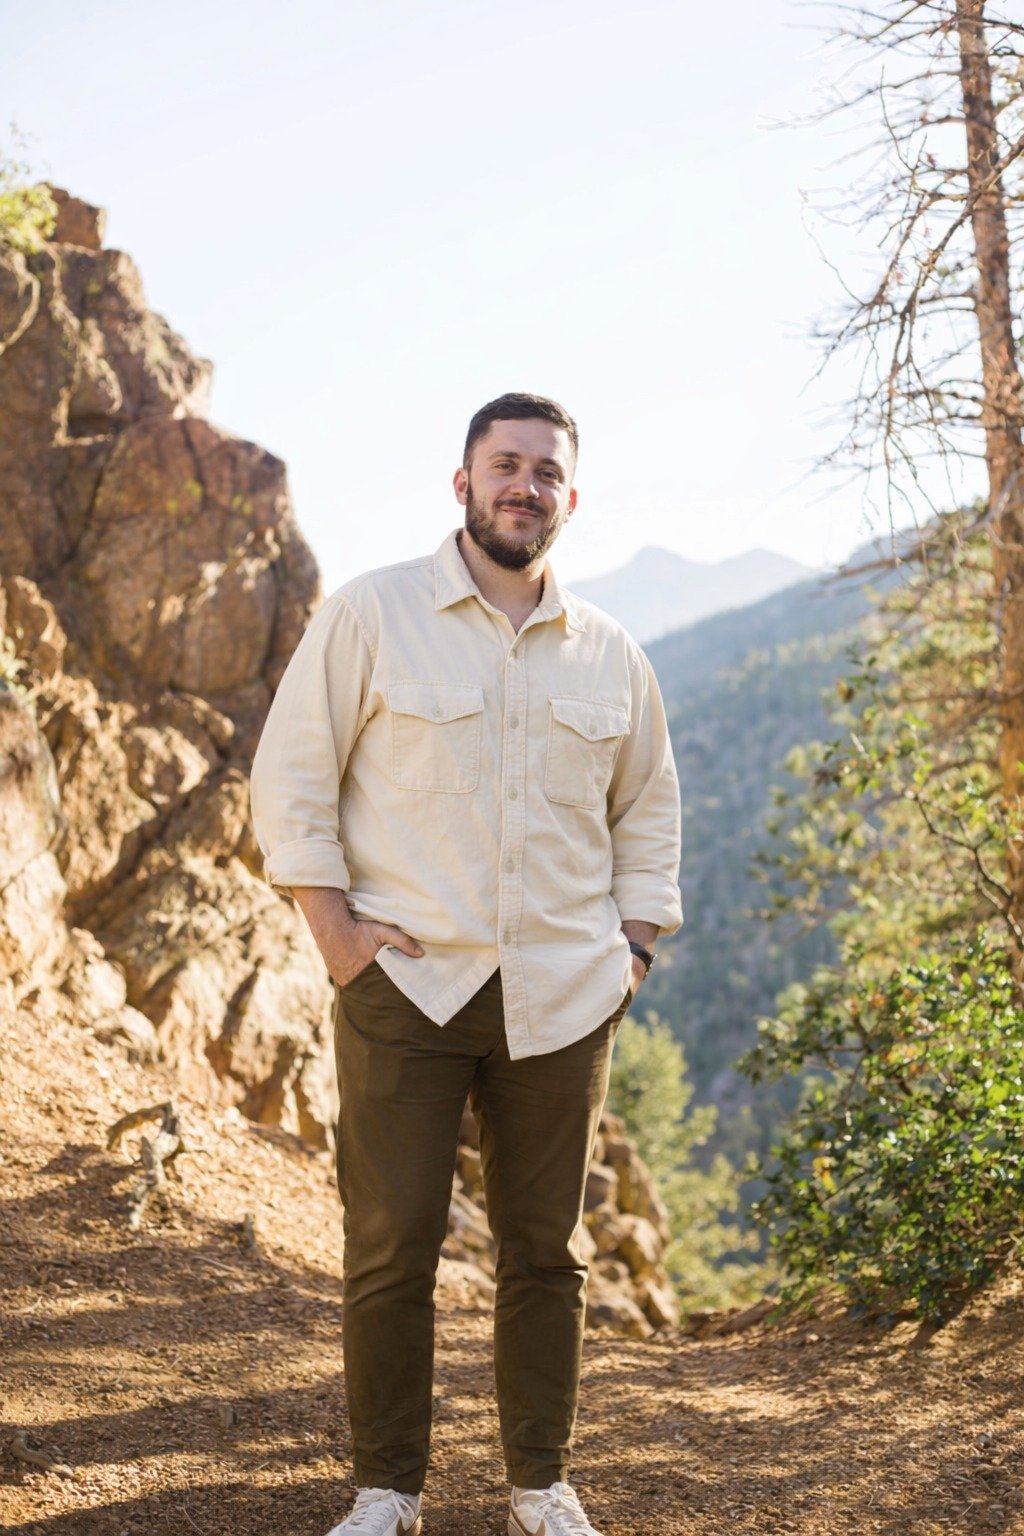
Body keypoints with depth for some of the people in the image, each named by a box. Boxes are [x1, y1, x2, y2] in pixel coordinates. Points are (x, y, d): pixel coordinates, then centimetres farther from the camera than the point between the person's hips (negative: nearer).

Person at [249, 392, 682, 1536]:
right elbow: (289, 778, 0)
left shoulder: (610, 655, 10)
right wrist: (334, 928, -7)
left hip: (563, 1000, 3)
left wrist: (634, 948, 12)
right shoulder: (371, 614, 0)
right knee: (392, 1246, -1)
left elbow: (648, 810, 21)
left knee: (544, 1249, 9)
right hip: (406, 983, -3)